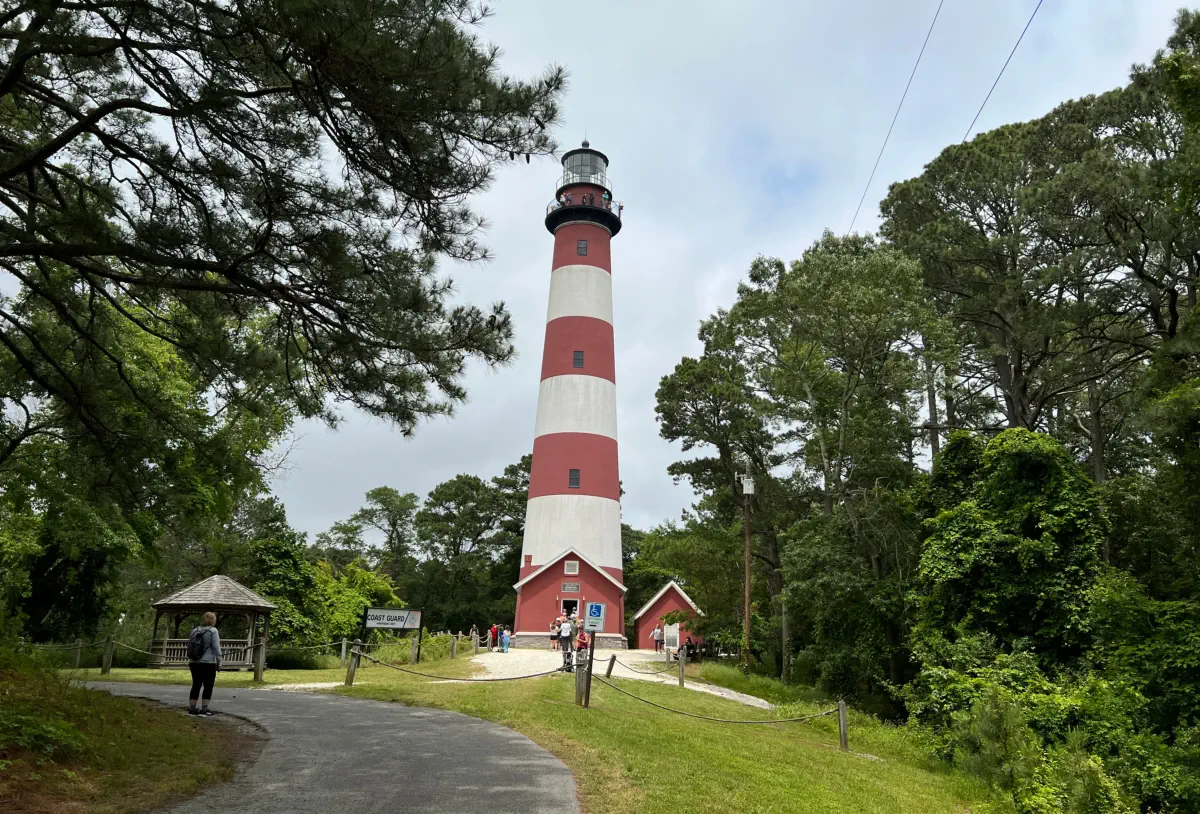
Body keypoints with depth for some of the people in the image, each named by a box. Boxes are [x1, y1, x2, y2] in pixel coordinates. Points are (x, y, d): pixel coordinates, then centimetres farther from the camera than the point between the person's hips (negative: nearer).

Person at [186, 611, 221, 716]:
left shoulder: (194, 630, 9)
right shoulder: (213, 631, -9)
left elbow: (189, 646, 13)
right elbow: (216, 648, -12)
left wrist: (190, 661, 20)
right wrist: (219, 661, -4)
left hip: (194, 663, 6)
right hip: (208, 663, -6)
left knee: (196, 685, 12)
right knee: (208, 686, 1)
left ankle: (191, 709, 12)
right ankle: (203, 709, -2)